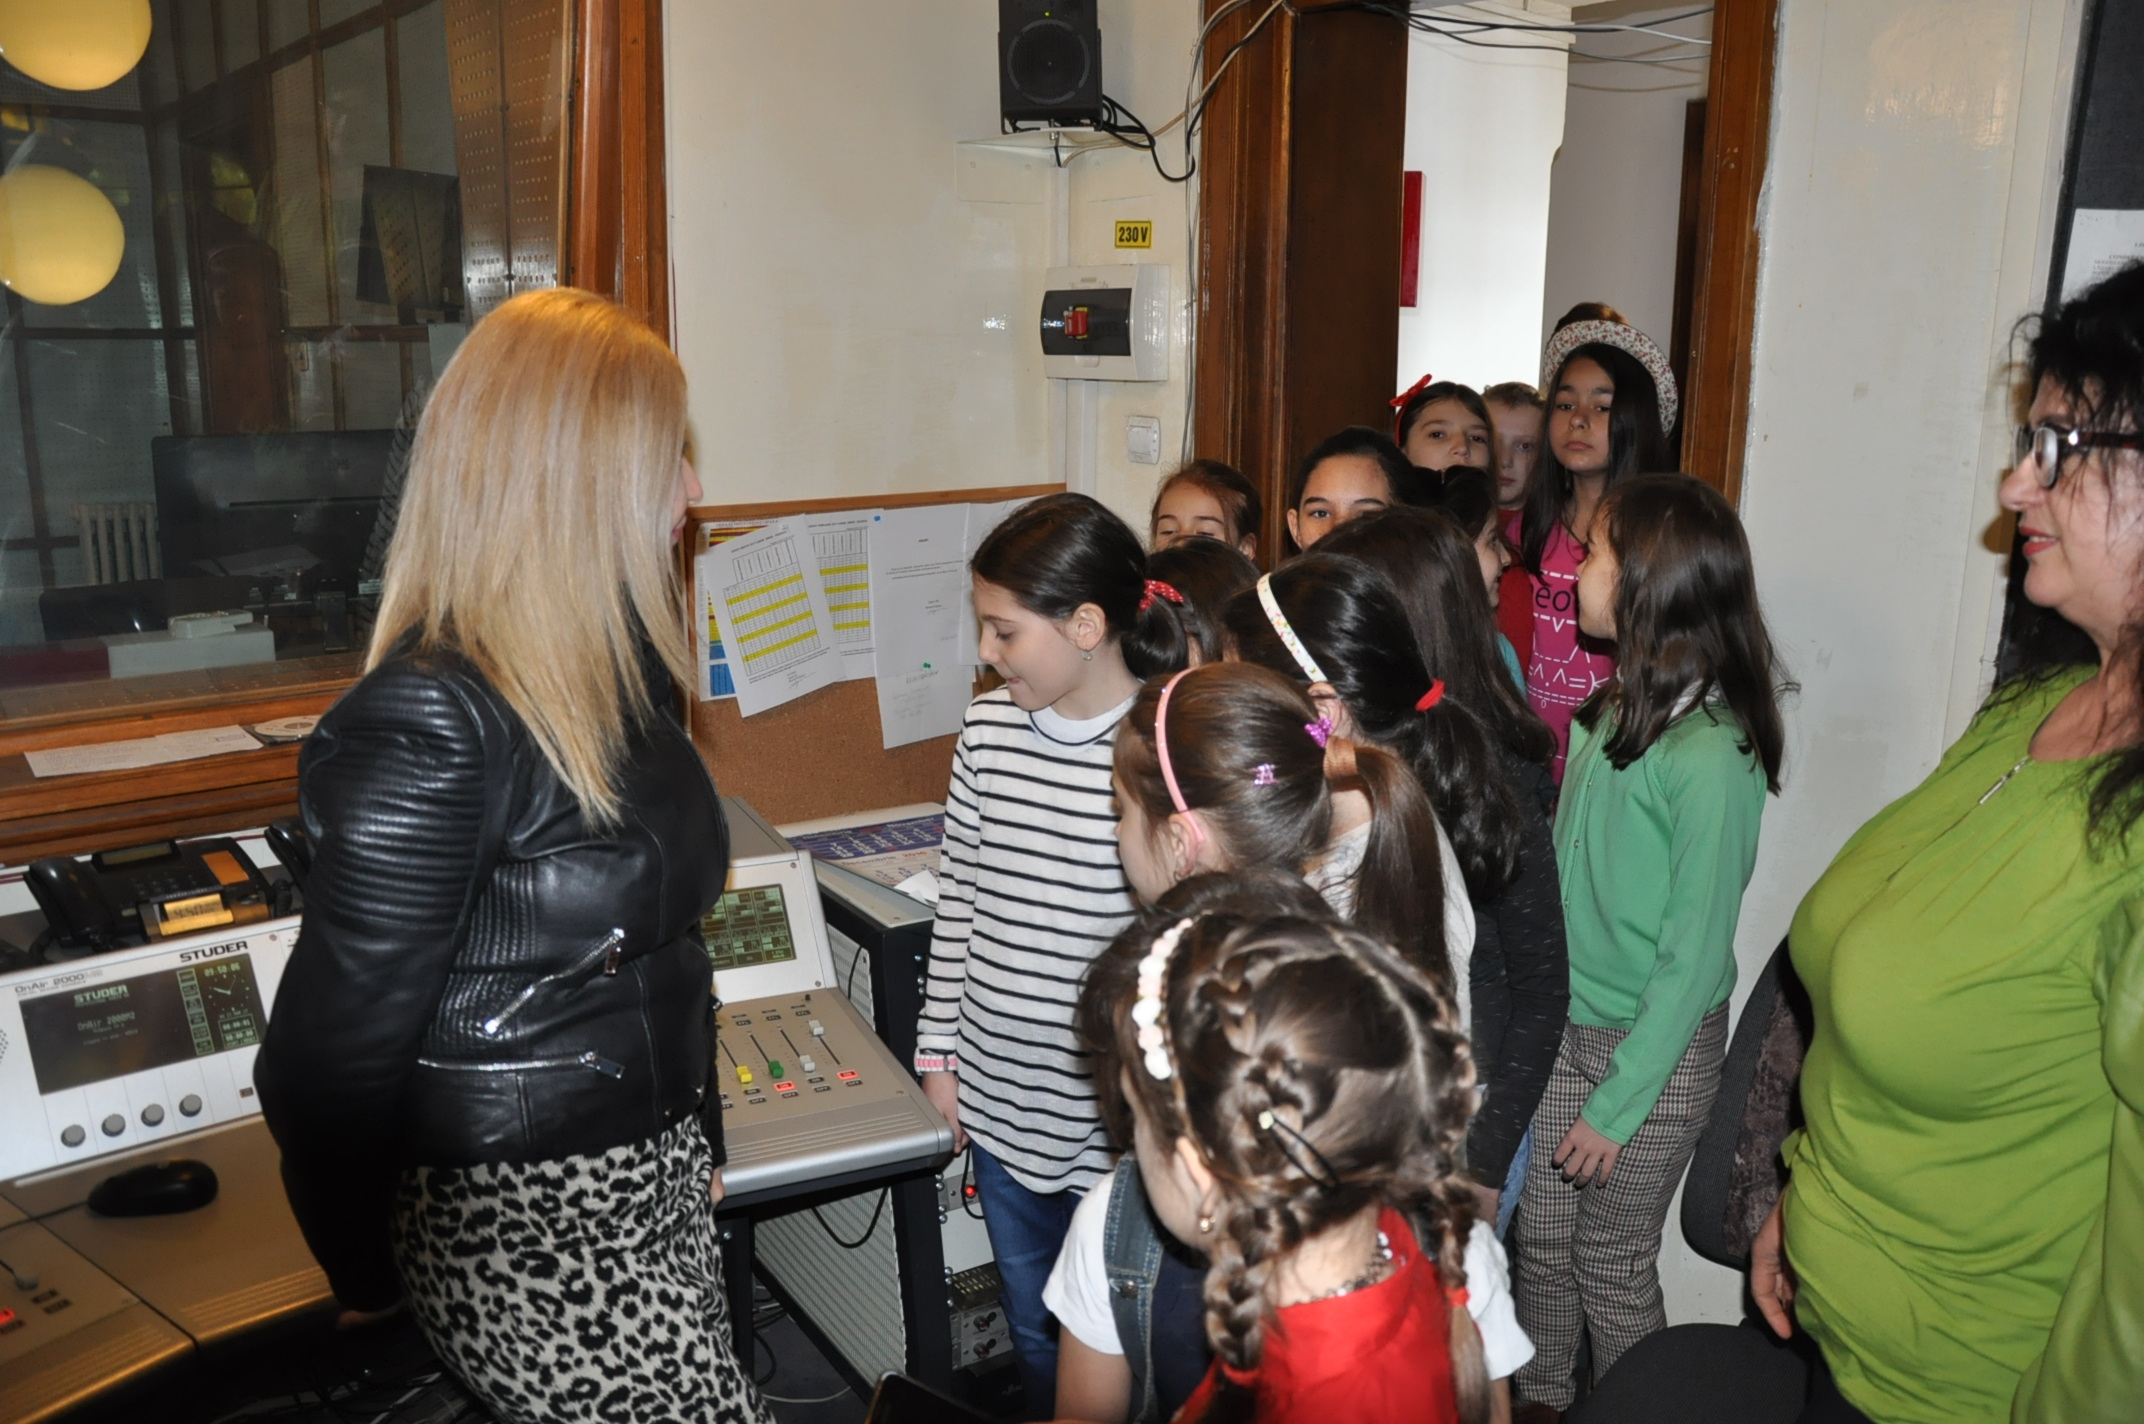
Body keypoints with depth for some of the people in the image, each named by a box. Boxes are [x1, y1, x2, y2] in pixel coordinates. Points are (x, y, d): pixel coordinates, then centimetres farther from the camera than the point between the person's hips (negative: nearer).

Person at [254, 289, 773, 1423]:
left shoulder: (604, 671, 3)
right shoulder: (429, 723, -24)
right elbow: (330, 1054, -19)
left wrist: (696, 1143, 16)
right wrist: (366, 1276, -5)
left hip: (656, 1180, 8)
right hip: (529, 1221, -8)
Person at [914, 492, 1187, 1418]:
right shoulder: (987, 729, -2)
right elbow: (959, 896, 7)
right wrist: (940, 1050, 10)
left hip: (1119, 1124, -5)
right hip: (999, 1107, 5)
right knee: (1033, 1330, 24)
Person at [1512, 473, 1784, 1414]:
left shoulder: (1712, 754, -22)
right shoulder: (1613, 711, 0)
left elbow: (1695, 952, -19)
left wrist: (1618, 1103, -14)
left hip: (1654, 1042, -6)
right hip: (1563, 1021, 7)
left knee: (1612, 1265, 10)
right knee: (1540, 1238, 18)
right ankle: (1538, 1401, 39)